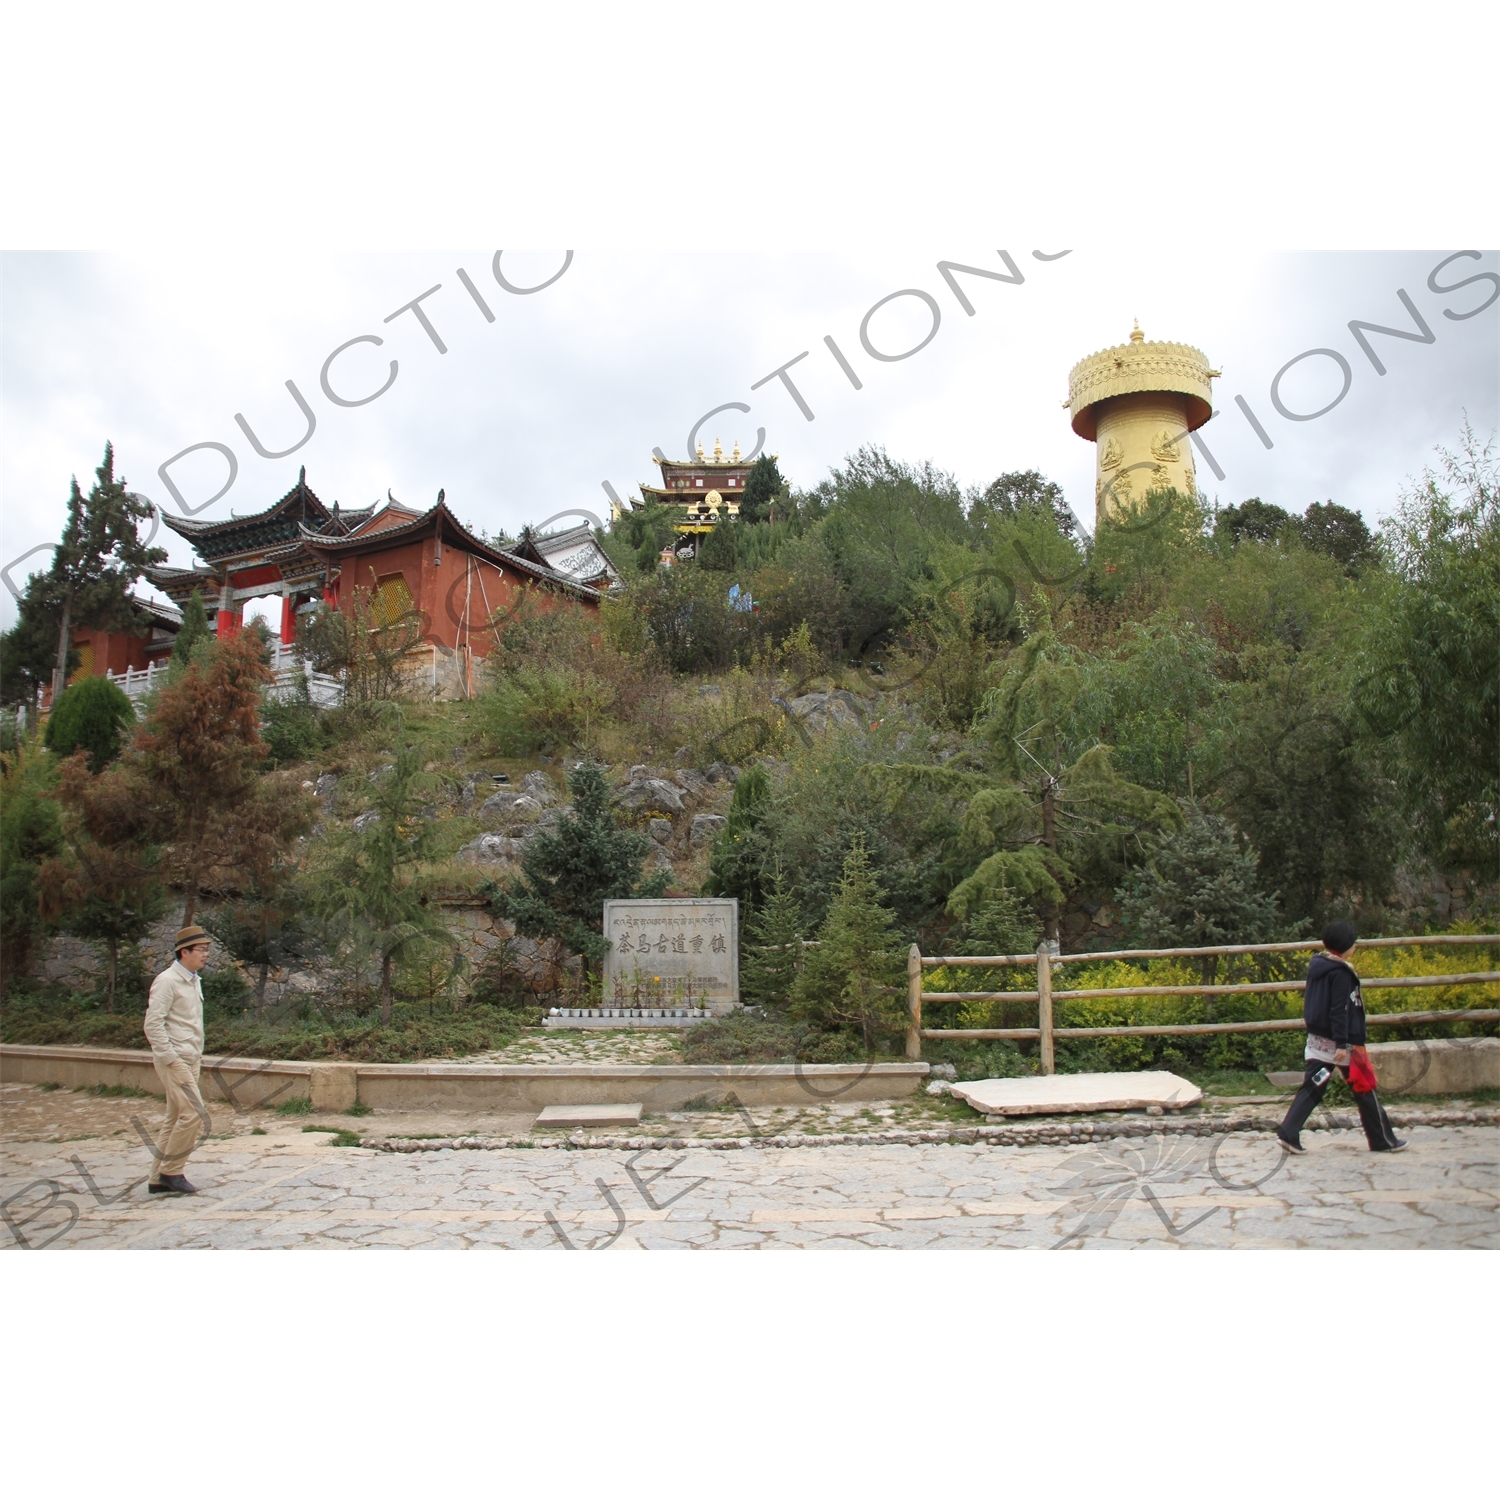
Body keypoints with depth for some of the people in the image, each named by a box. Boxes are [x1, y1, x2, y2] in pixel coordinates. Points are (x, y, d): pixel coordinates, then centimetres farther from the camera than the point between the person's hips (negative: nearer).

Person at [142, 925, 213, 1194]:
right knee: (194, 1113, -13)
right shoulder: (167, 981, -12)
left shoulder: (194, 981, 15)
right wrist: (171, 1059, -18)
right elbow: (153, 1024, -17)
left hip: (190, 1060, 9)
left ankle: (159, 1178, 18)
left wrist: (198, 1056, 14)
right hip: (174, 1059, -9)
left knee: (176, 1119, 11)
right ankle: (171, 1171, -1)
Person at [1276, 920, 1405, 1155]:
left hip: (1317, 1039, 7)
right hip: (1339, 1041, -7)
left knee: (1312, 1087, 4)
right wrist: (1342, 1043, -21)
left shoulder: (1316, 965, 8)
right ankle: (1383, 1140, 20)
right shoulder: (1340, 972, -16)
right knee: (1364, 1089, 8)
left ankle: (1288, 1133, -6)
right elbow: (1339, 1010, -20)